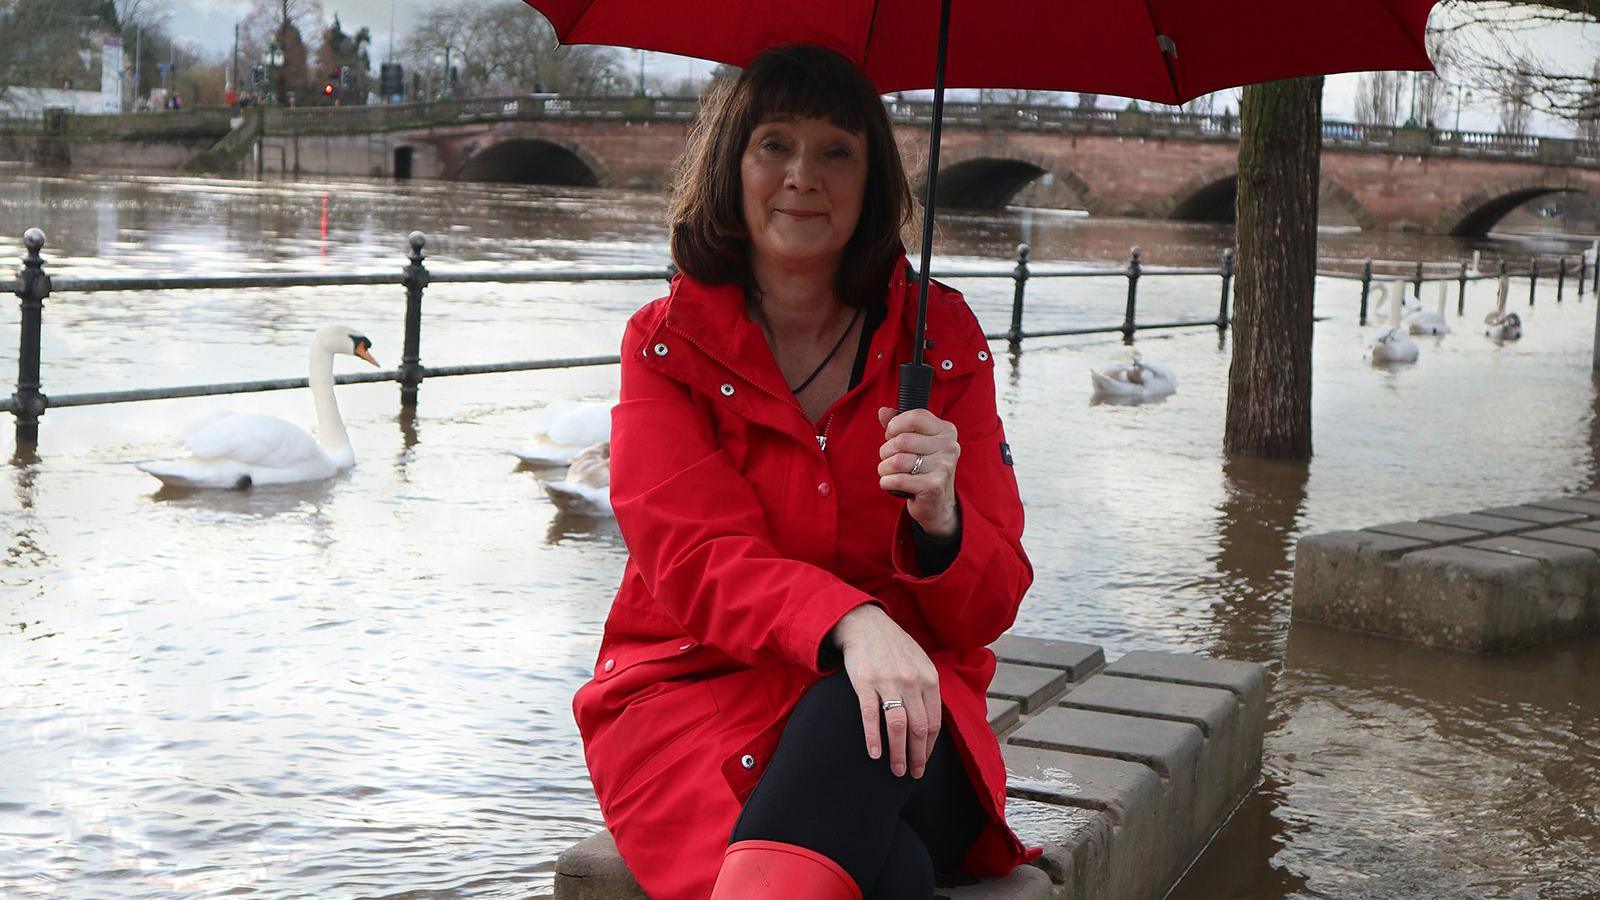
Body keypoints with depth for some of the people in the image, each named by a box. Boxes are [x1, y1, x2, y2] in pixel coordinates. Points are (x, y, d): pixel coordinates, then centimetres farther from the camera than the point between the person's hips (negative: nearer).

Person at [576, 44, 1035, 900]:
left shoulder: (941, 338, 8)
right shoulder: (667, 344, 5)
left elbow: (992, 605, 4)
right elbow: (699, 563, -10)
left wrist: (939, 518, -21)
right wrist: (849, 624, -30)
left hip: (901, 703, 2)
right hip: (698, 694, -2)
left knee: (848, 731, -37)